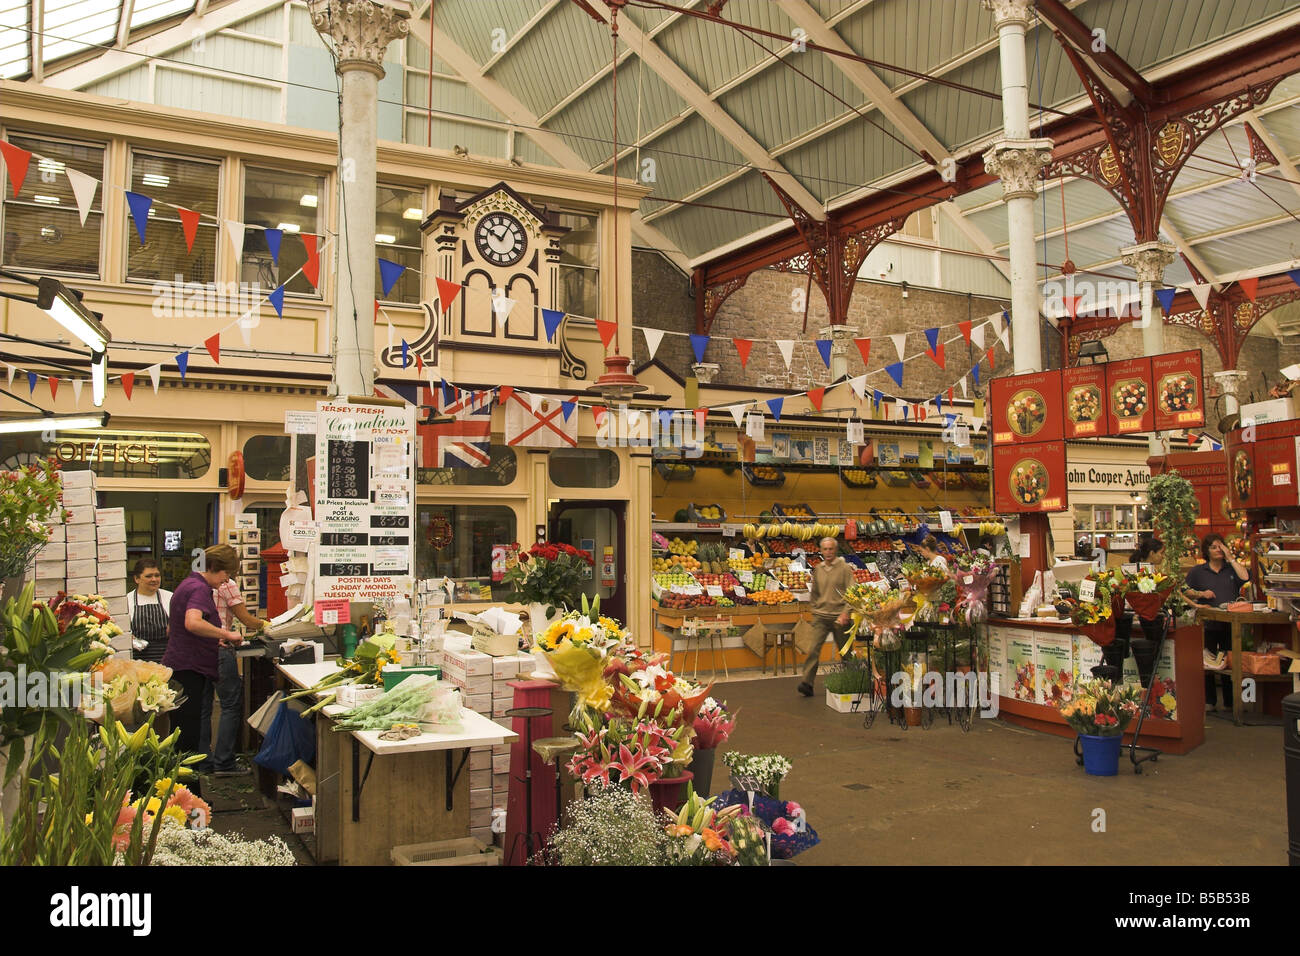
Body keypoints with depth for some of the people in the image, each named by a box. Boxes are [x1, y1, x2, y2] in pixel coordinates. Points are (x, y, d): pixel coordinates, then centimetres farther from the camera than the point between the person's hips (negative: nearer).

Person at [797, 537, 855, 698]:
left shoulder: (845, 568, -3)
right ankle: (807, 683, -17)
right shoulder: (818, 569, 11)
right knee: (815, 647, -11)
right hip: (820, 616, 3)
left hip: (839, 616, -3)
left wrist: (845, 613, -17)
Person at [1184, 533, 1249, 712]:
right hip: (1208, 623, 0)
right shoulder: (1197, 571, 8)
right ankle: (1208, 701, 11)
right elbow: (1185, 591, 7)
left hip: (1230, 623, 1)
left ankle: (1230, 702, 11)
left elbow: (1245, 577, -9)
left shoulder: (1231, 568, 11)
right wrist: (1200, 594, -11)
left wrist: (1231, 558, -4)